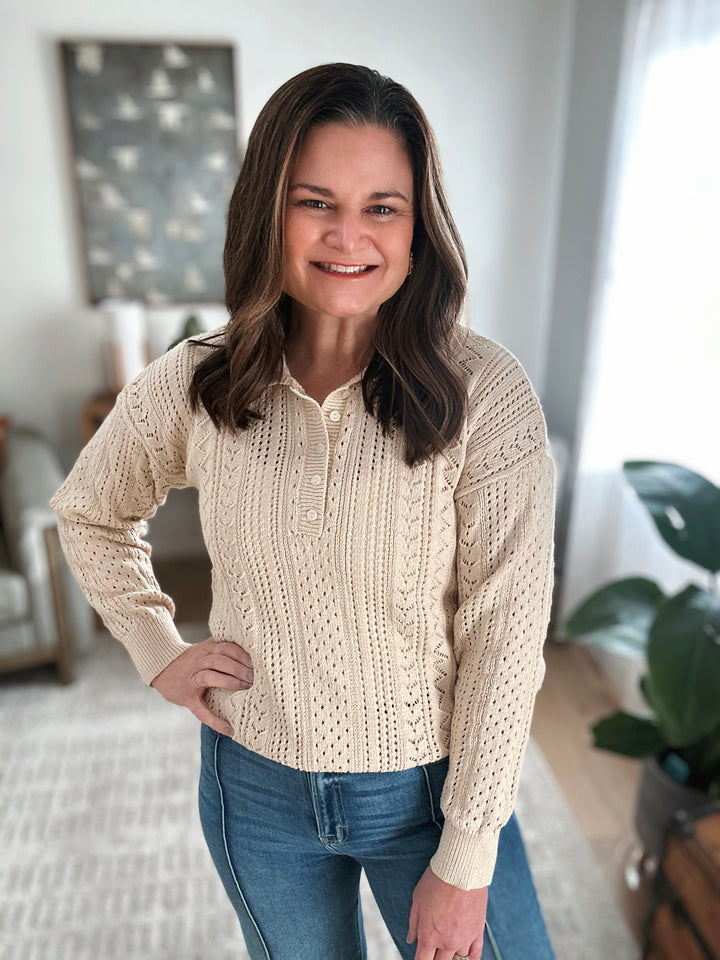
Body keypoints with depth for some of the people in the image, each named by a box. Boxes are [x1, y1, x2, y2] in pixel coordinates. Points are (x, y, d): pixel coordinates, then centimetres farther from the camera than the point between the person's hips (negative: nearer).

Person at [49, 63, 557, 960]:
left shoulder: (485, 392, -20)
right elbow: (89, 513, 8)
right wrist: (159, 652, -1)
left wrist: (465, 861, -11)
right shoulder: (191, 385, -11)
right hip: (255, 787, 3)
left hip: (430, 785, -2)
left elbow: (506, 634, -17)